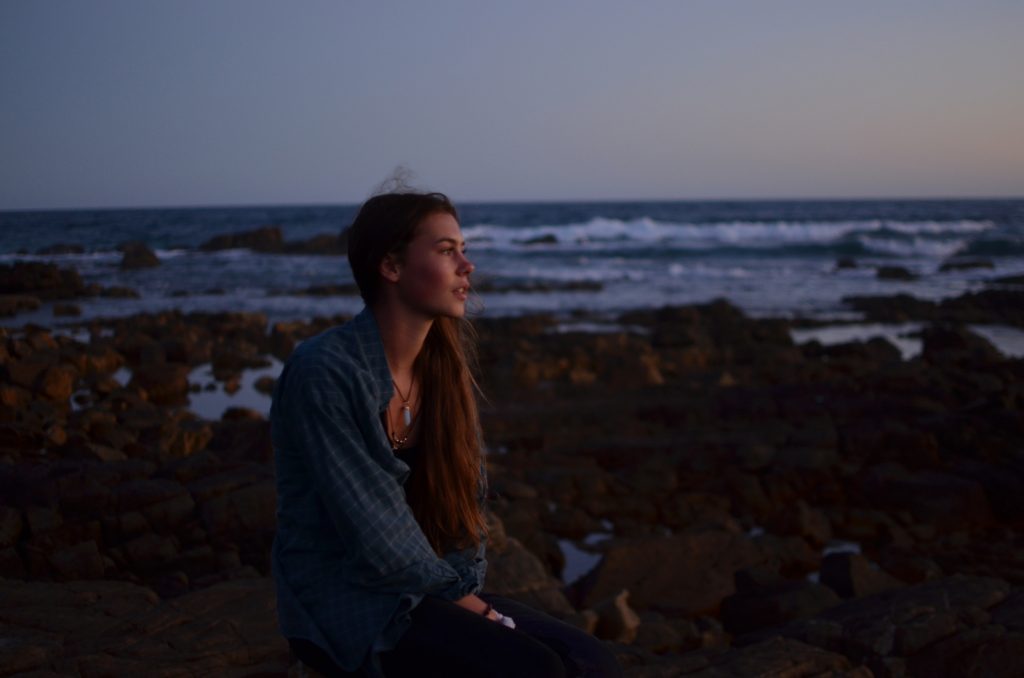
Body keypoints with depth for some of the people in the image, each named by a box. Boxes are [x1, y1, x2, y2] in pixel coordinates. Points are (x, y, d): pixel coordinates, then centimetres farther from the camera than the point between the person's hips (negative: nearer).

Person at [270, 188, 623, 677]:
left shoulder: (444, 366, 3)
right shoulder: (323, 371, -19)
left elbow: (467, 497, 9)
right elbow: (372, 532, -19)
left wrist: (466, 592, -4)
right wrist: (458, 596, -10)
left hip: (436, 590, 7)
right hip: (344, 605, -6)